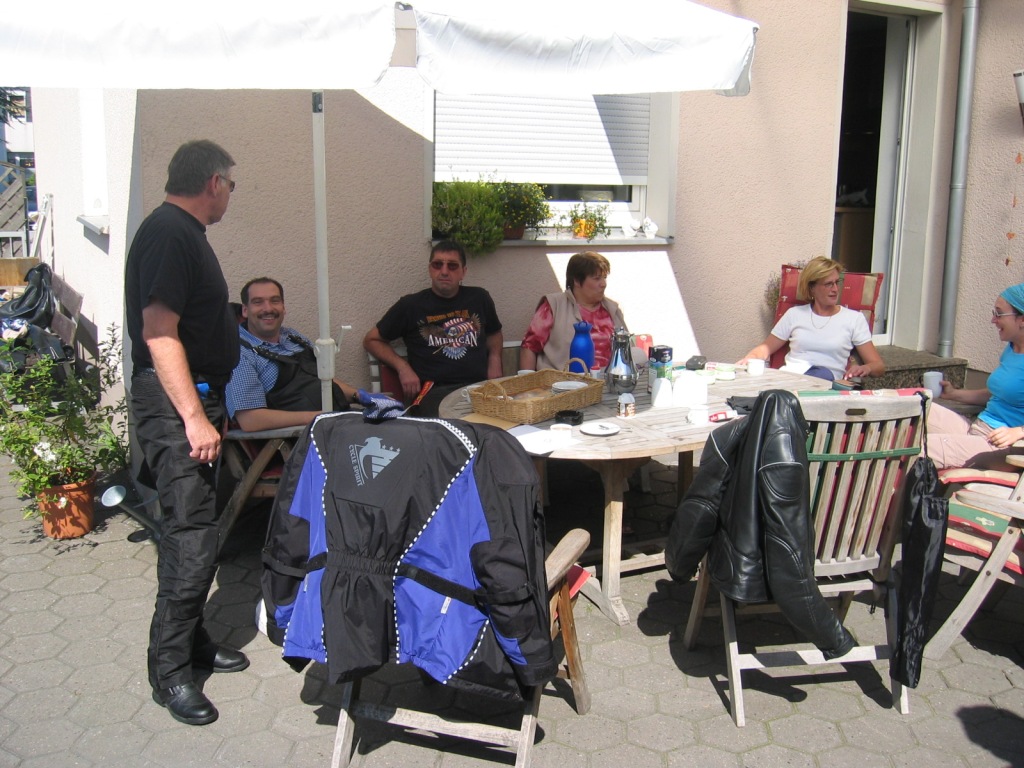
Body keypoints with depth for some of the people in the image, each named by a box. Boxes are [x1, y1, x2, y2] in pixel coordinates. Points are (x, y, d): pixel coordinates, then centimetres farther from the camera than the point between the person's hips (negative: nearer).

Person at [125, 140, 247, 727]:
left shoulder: (185, 232, 17)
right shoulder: (167, 234, -16)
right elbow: (159, 331, -23)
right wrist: (193, 416, -27)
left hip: (196, 400, 11)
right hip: (176, 406, -11)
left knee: (193, 529, 17)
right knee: (193, 538, -7)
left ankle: (193, 640, 29)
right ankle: (171, 670, 4)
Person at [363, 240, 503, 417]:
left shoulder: (479, 299, 18)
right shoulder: (410, 306, 9)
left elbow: (494, 333, 37)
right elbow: (371, 340, 19)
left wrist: (494, 359, 14)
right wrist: (402, 367, 3)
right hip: (435, 392, -3)